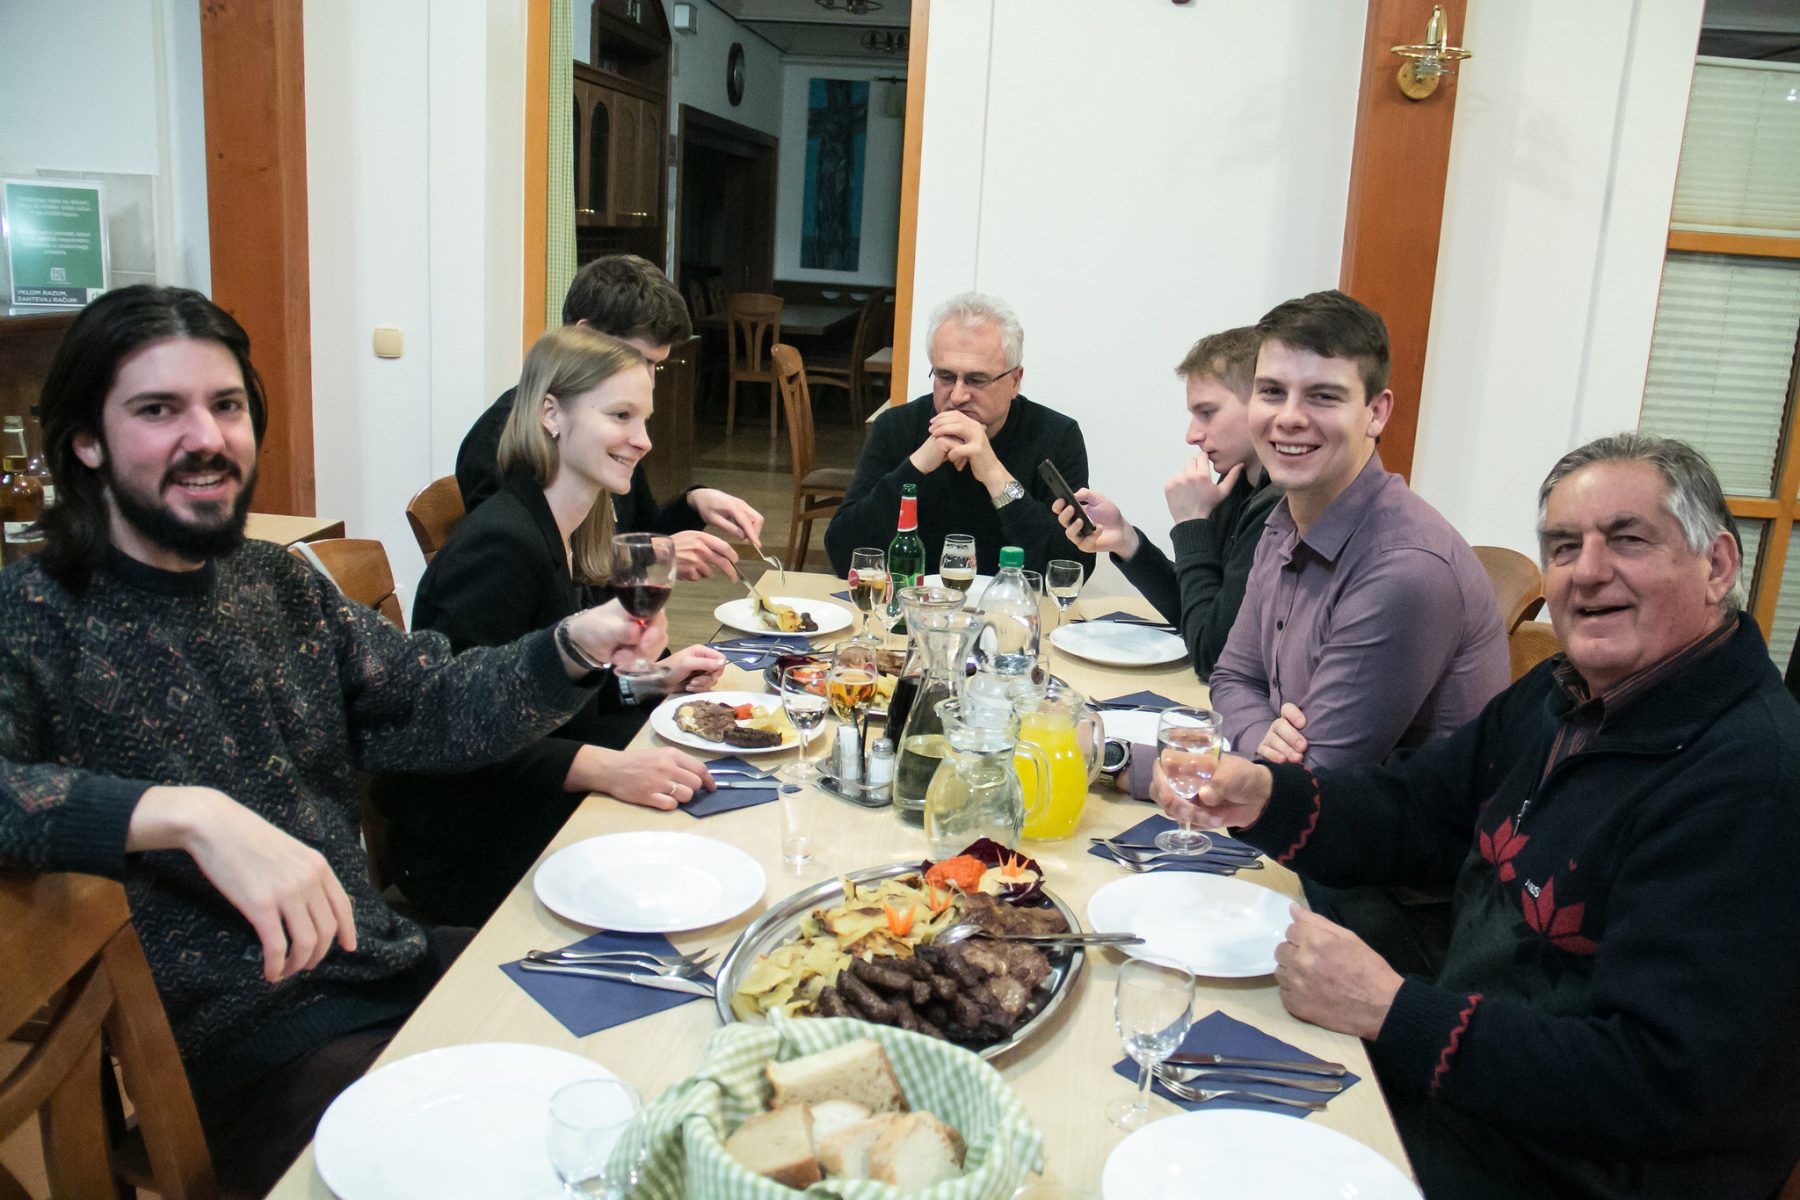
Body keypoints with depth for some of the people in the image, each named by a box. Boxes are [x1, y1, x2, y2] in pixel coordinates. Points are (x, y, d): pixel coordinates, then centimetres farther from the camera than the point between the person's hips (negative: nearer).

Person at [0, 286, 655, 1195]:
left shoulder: (278, 585, 11)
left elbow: (434, 706, 8)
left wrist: (577, 645, -8)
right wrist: (189, 815, -40)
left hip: (392, 967, 7)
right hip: (238, 1044, -6)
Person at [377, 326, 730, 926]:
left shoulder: (573, 537, 8)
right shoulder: (500, 544, -22)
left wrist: (656, 675, 4)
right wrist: (606, 769, -33)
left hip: (539, 812, 9)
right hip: (466, 849, -9)